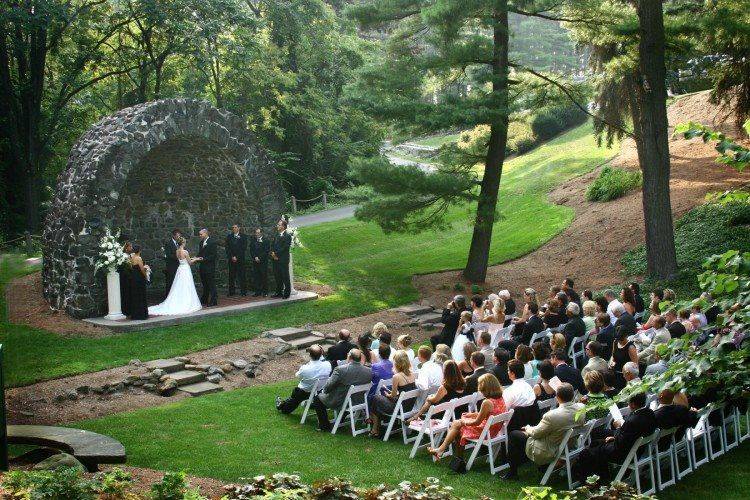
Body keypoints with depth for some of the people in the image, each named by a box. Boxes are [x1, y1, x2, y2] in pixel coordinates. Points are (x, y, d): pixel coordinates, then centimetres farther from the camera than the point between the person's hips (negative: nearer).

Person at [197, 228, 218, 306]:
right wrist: (198, 258, 1)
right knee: (204, 285, 14)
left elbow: (213, 255, -14)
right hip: (202, 268, 8)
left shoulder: (212, 242, -10)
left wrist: (203, 259, -20)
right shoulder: (201, 243, 15)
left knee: (211, 285, -3)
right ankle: (204, 301, 21)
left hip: (210, 267, -8)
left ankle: (213, 301, 2)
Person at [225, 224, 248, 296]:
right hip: (231, 259, 2)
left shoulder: (243, 237, 3)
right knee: (231, 276, 2)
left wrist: (237, 257, -9)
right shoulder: (229, 236, 12)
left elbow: (244, 248, -3)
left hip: (240, 259, -2)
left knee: (241, 275, -4)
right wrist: (232, 256, -5)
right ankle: (231, 292, 5)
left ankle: (243, 292, -1)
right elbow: (226, 247, 7)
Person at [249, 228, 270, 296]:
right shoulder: (253, 241, 14)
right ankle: (257, 292, 6)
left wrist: (259, 258, -12)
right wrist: (255, 257, -7)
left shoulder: (265, 241, 1)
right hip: (255, 262, 4)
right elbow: (251, 251, 9)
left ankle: (265, 292, 2)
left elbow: (266, 251, -6)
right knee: (256, 277, 2)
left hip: (263, 262, -4)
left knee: (264, 276, -2)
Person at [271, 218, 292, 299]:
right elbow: (272, 245, 16)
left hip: (283, 260, -7)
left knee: (285, 277, 0)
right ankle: (279, 292, 20)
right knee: (277, 277, 12)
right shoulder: (276, 235, 16)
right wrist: (273, 253, -3)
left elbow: (285, 248, -15)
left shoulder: (287, 236, -8)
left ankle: (286, 293, 7)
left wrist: (276, 254, -13)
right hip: (275, 259, 7)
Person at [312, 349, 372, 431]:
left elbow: (328, 387, -17)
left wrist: (324, 391, 7)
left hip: (338, 403, -6)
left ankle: (325, 426, 22)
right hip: (359, 401, 6)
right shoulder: (369, 371, -12)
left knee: (318, 398, 19)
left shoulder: (340, 369, -25)